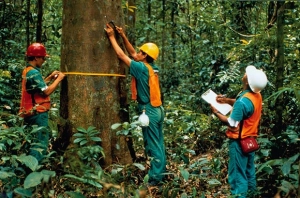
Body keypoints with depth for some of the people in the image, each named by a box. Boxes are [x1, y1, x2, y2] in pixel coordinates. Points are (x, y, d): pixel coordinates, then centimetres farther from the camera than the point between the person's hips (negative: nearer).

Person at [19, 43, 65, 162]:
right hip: (38, 113, -10)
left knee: (32, 141, 16)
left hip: (30, 112, 10)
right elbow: (46, 91, -21)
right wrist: (58, 79, -10)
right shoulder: (34, 73, -19)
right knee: (41, 142, -9)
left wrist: (50, 78, 15)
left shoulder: (27, 71, 13)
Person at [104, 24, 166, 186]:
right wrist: (123, 36, 14)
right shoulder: (152, 68, 8)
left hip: (149, 111, -9)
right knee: (159, 144, 13)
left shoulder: (142, 68, -16)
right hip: (157, 109, 9)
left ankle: (155, 178, 0)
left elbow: (121, 55, -11)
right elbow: (131, 54, 17)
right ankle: (160, 173, 20)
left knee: (152, 146, -4)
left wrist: (112, 37, -2)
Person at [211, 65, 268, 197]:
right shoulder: (257, 95, -2)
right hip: (250, 138, 9)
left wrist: (216, 112, -12)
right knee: (249, 170, 21)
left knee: (238, 173, 1)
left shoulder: (243, 101, -29)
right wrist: (226, 100, 3)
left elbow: (232, 123, -24)